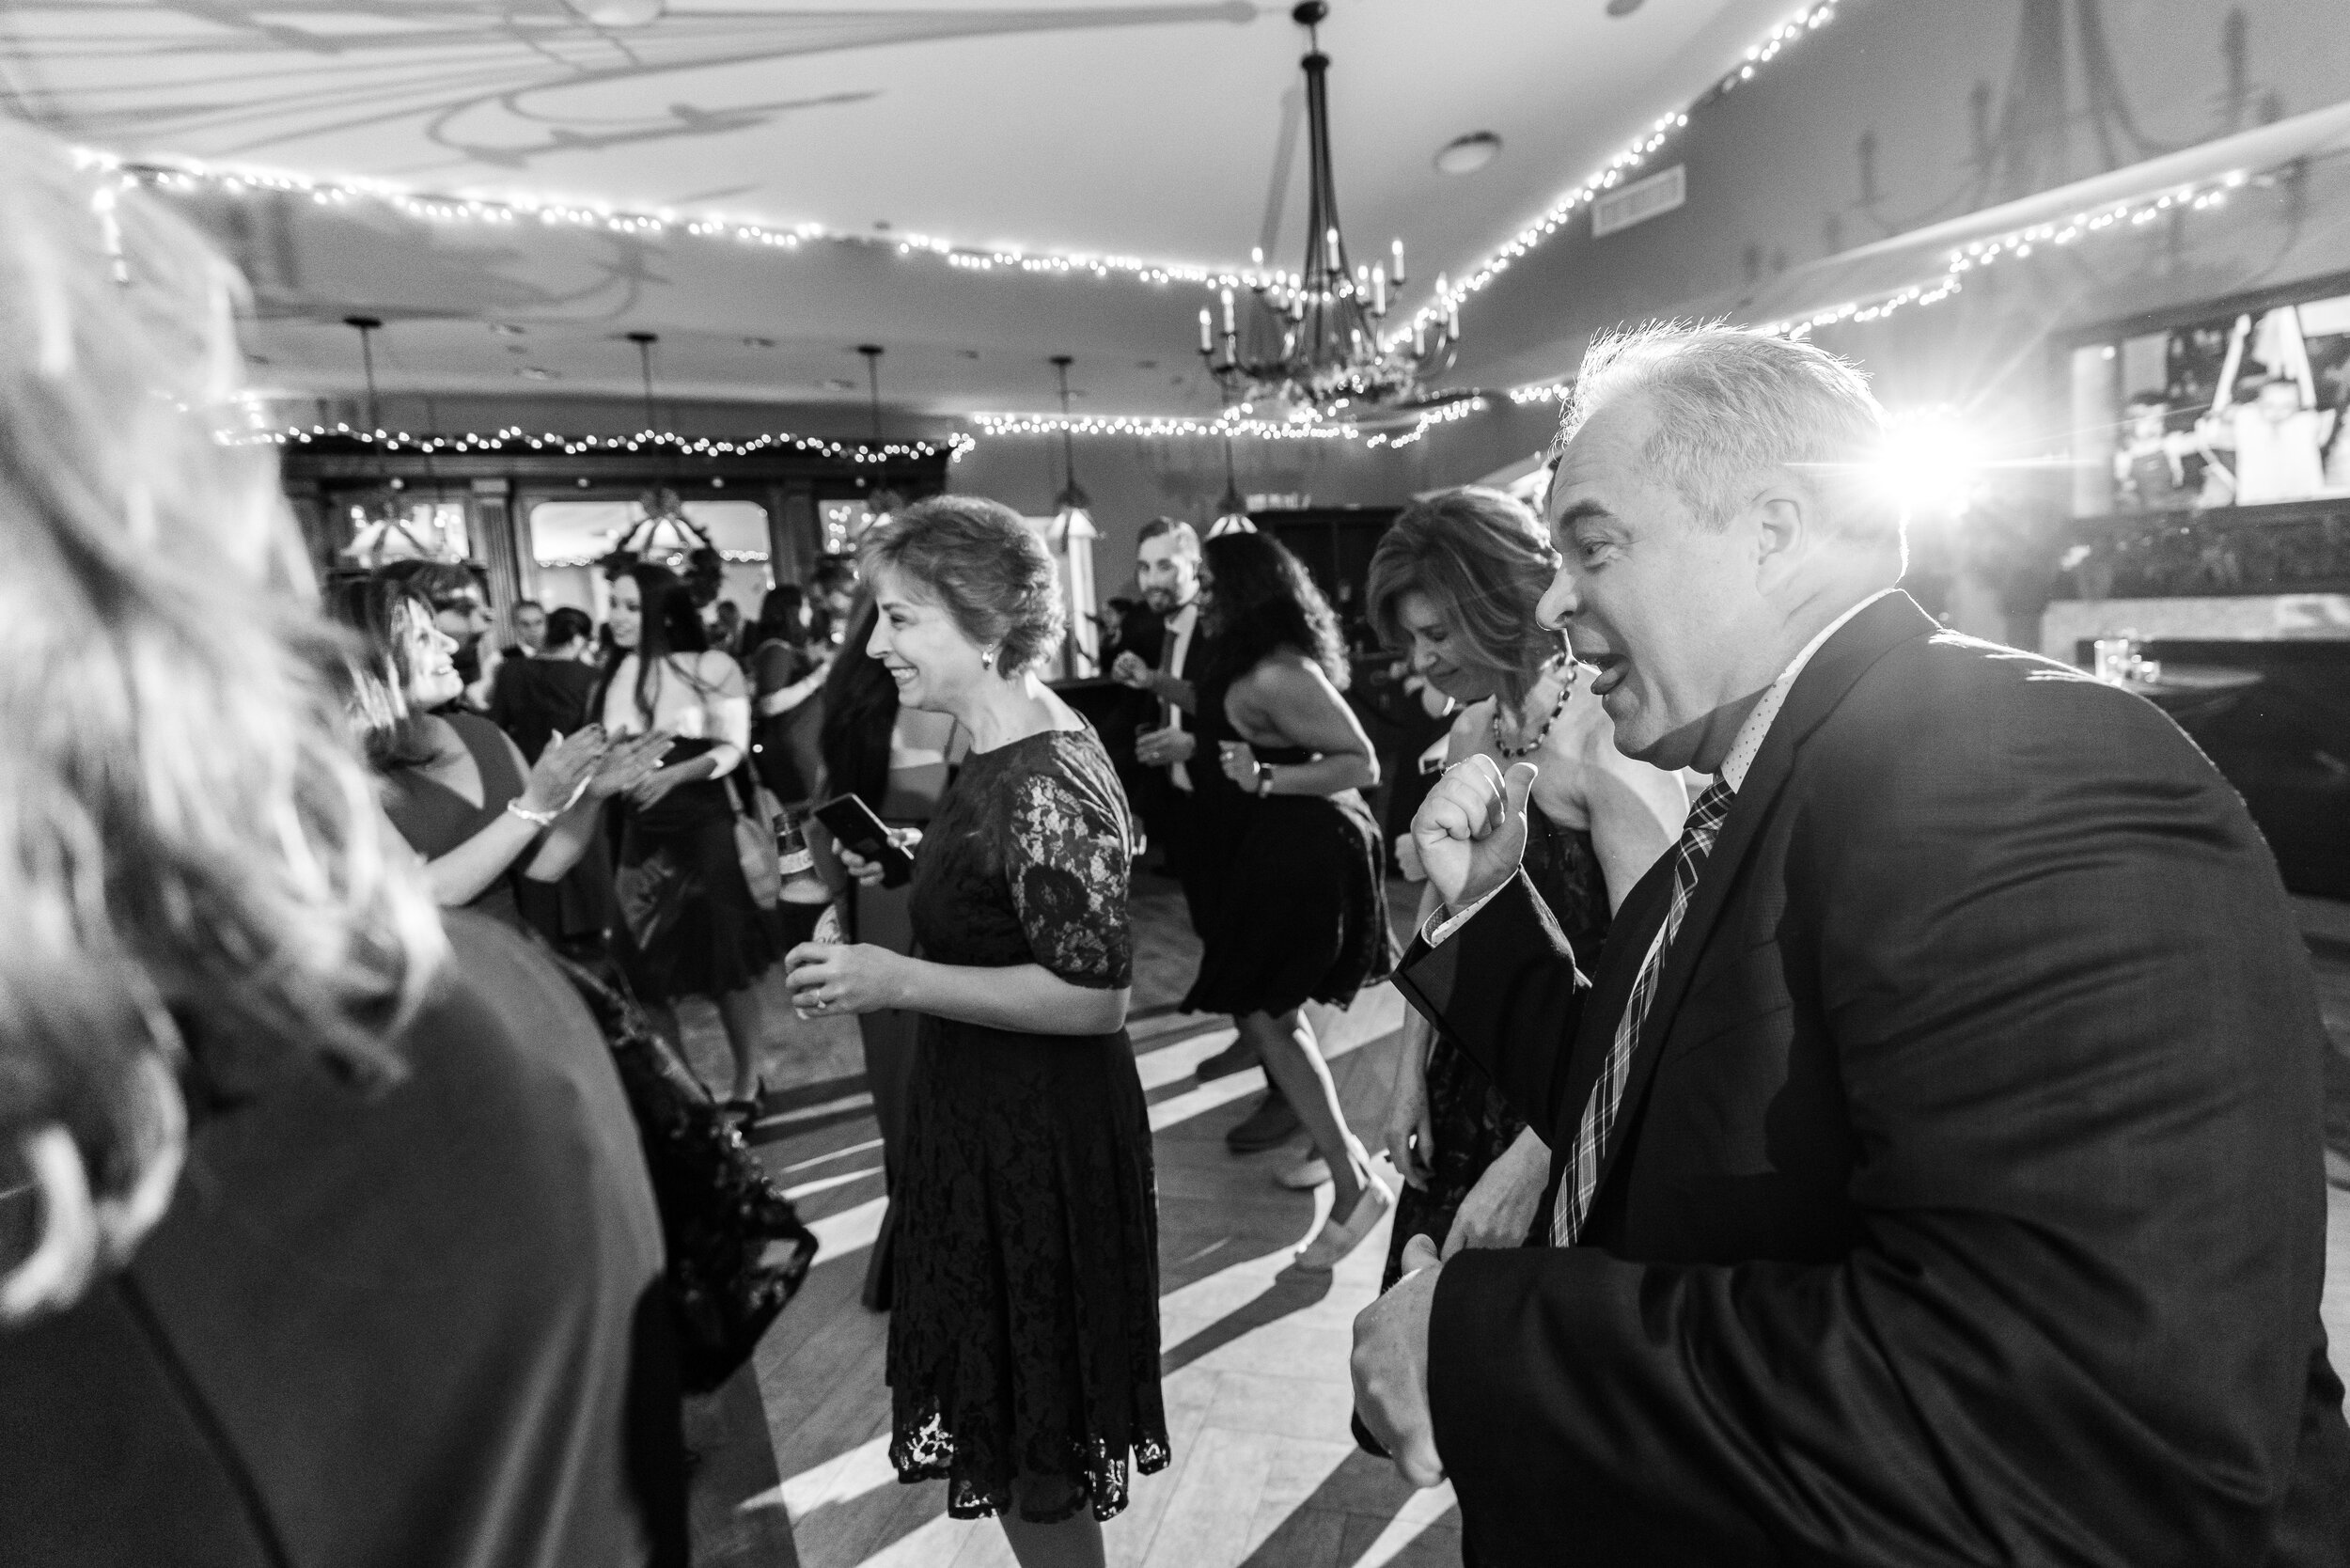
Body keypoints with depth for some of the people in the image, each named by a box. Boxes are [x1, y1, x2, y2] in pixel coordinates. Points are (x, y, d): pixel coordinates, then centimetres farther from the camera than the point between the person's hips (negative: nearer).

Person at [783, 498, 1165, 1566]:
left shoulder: (1045, 788, -25)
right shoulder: (1012, 745, 3)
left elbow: (1095, 995, -25)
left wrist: (897, 981, -25)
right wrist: (901, 868, 7)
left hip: (1037, 1138, -9)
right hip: (1000, 1117, 9)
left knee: (1029, 1431, 14)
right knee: (1005, 1399, 27)